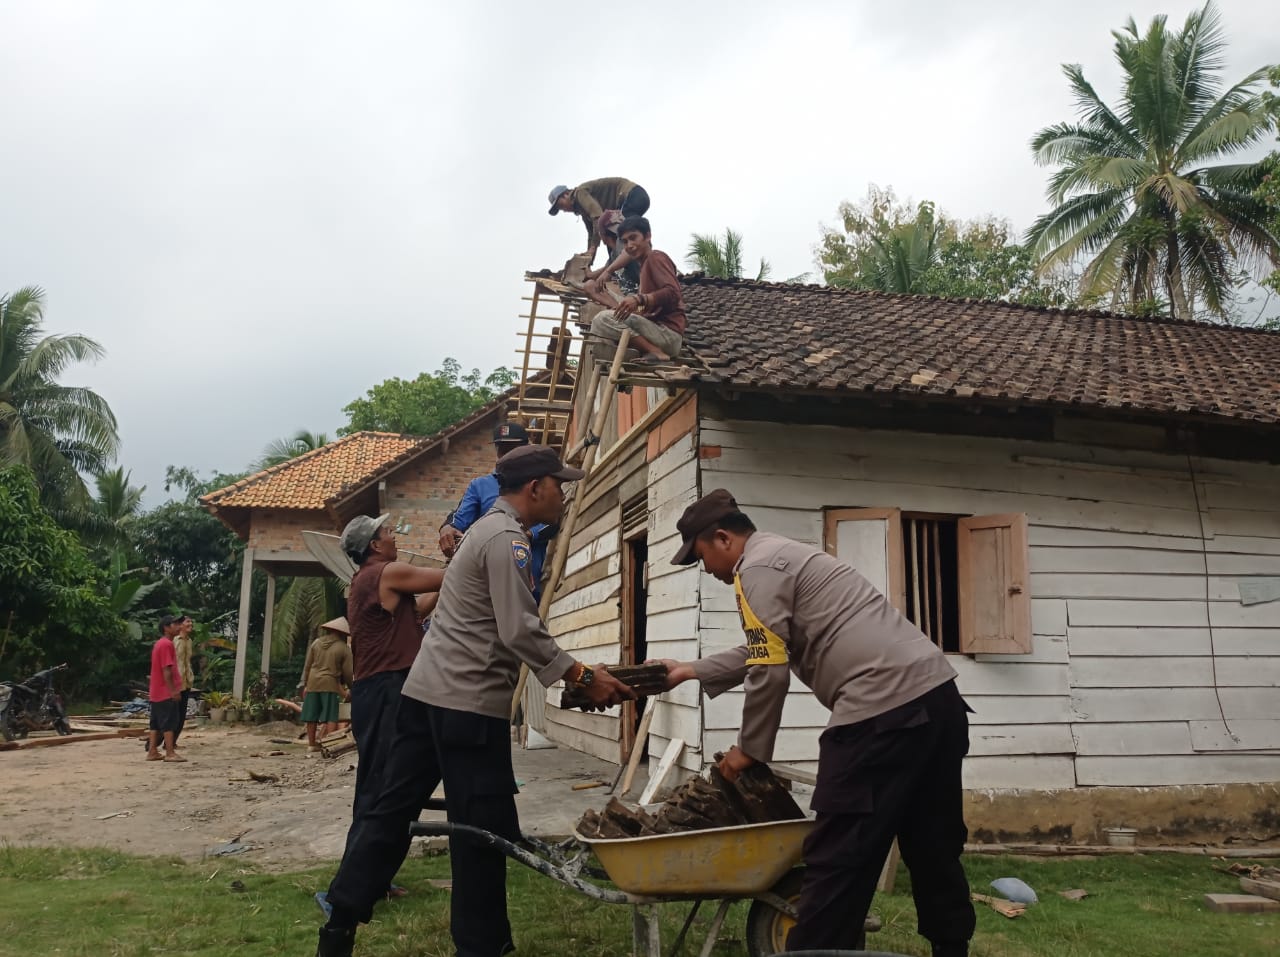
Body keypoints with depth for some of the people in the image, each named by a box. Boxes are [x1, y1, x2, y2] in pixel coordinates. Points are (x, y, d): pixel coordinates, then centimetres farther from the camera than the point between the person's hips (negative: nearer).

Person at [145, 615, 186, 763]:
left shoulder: (159, 644, 17)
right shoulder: (166, 644, -14)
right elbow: (167, 670, -20)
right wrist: (173, 690, -20)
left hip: (156, 692, 10)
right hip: (166, 692, -10)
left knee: (156, 723, 11)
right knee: (169, 723, -7)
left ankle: (152, 752, 13)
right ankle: (170, 753, -6)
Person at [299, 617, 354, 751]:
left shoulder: (316, 643, 8)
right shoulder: (344, 648, -3)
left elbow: (307, 665, 8)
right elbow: (347, 672, -2)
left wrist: (304, 683, 13)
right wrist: (350, 687, 11)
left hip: (313, 682, 4)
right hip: (330, 684, -4)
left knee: (312, 715, 9)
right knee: (331, 716, -3)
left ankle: (312, 743, 14)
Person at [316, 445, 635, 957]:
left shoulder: (490, 528, 19)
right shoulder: (508, 539, -14)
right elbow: (521, 632, -20)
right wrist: (584, 677, -13)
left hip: (428, 690, 10)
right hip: (469, 702, -10)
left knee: (392, 811, 12)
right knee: (484, 828, 0)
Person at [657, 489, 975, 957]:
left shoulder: (756, 569, -5)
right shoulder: (787, 555, 26)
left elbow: (768, 672, -10)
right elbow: (764, 652, 36)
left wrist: (749, 749, 3)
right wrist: (692, 671, 39)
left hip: (883, 711, -10)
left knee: (837, 857, -3)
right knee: (934, 848, 19)